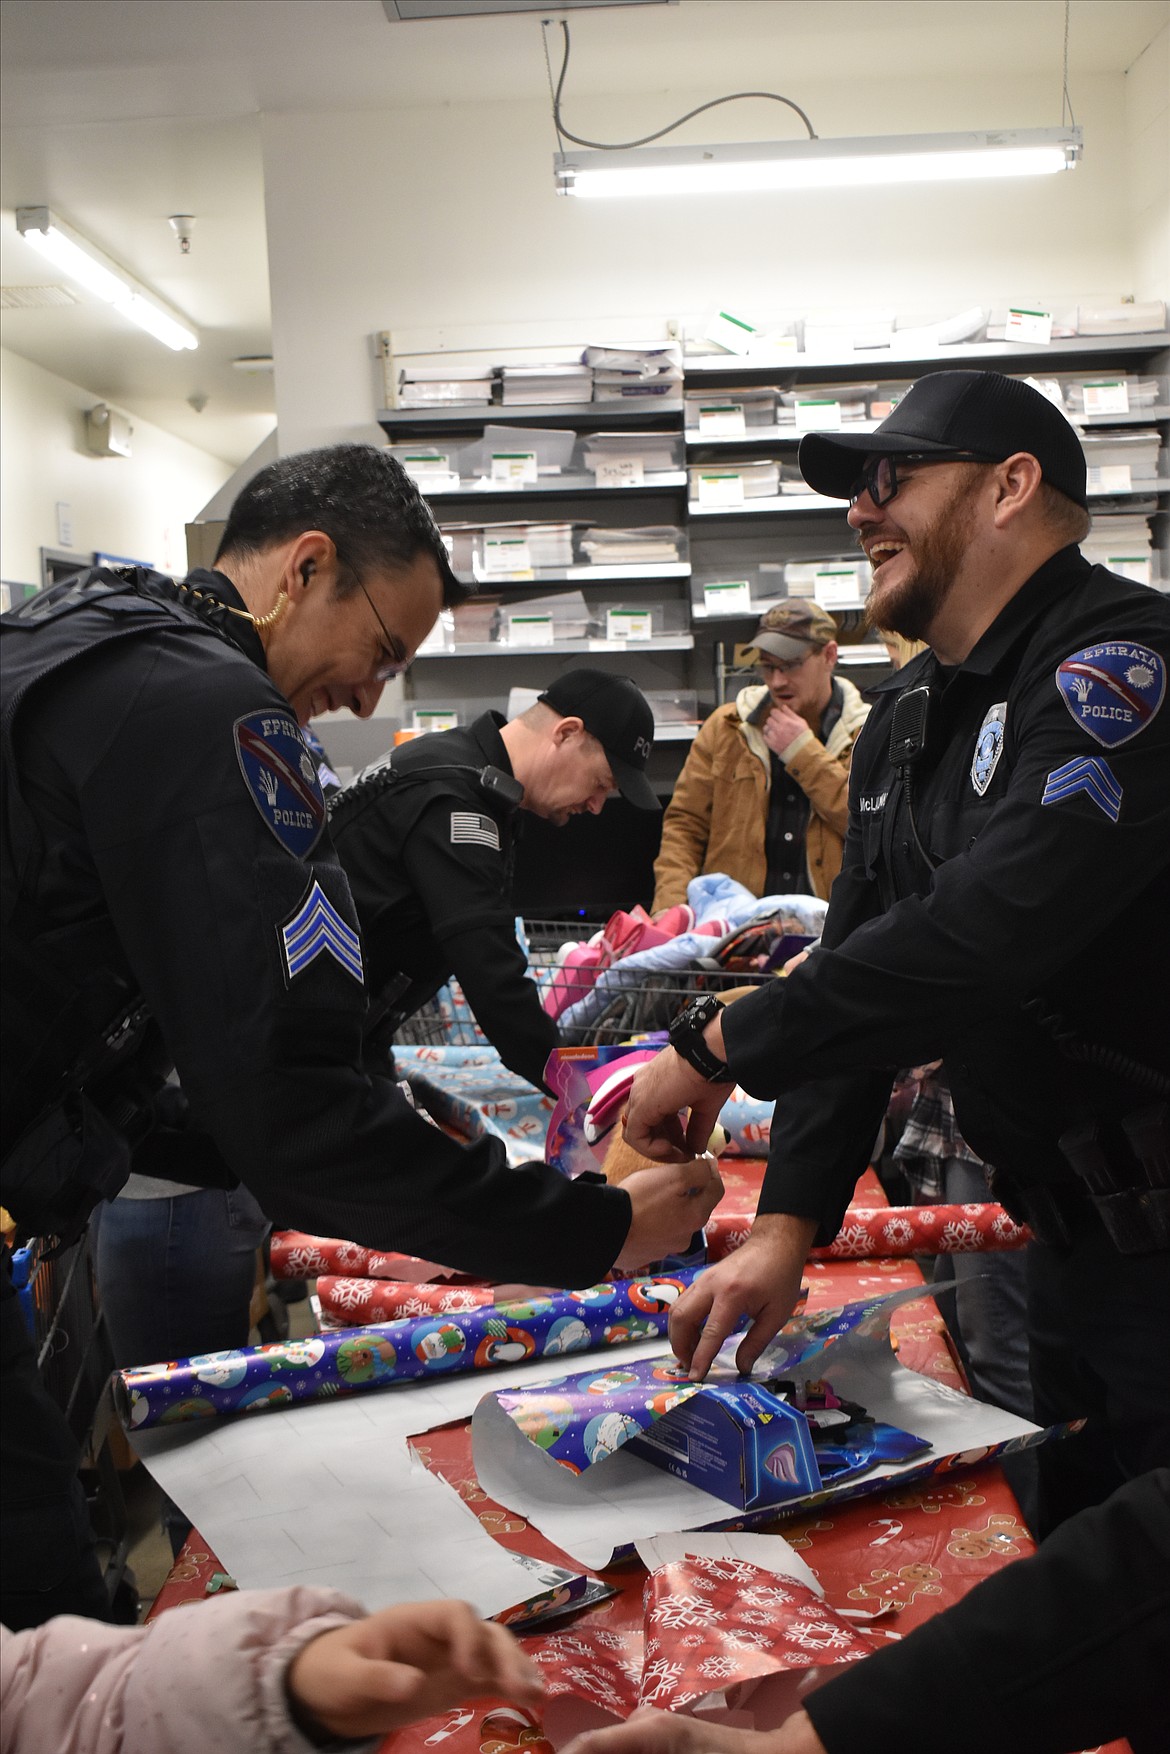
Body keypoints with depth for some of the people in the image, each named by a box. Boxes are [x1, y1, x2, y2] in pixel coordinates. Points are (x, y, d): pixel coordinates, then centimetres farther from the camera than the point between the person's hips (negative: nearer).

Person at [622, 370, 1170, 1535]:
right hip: (1068, 1239, 8)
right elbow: (859, 973, 6)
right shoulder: (904, 720, 9)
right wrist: (788, 1222, -4)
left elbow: (997, 928, -33)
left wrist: (719, 1049, -24)